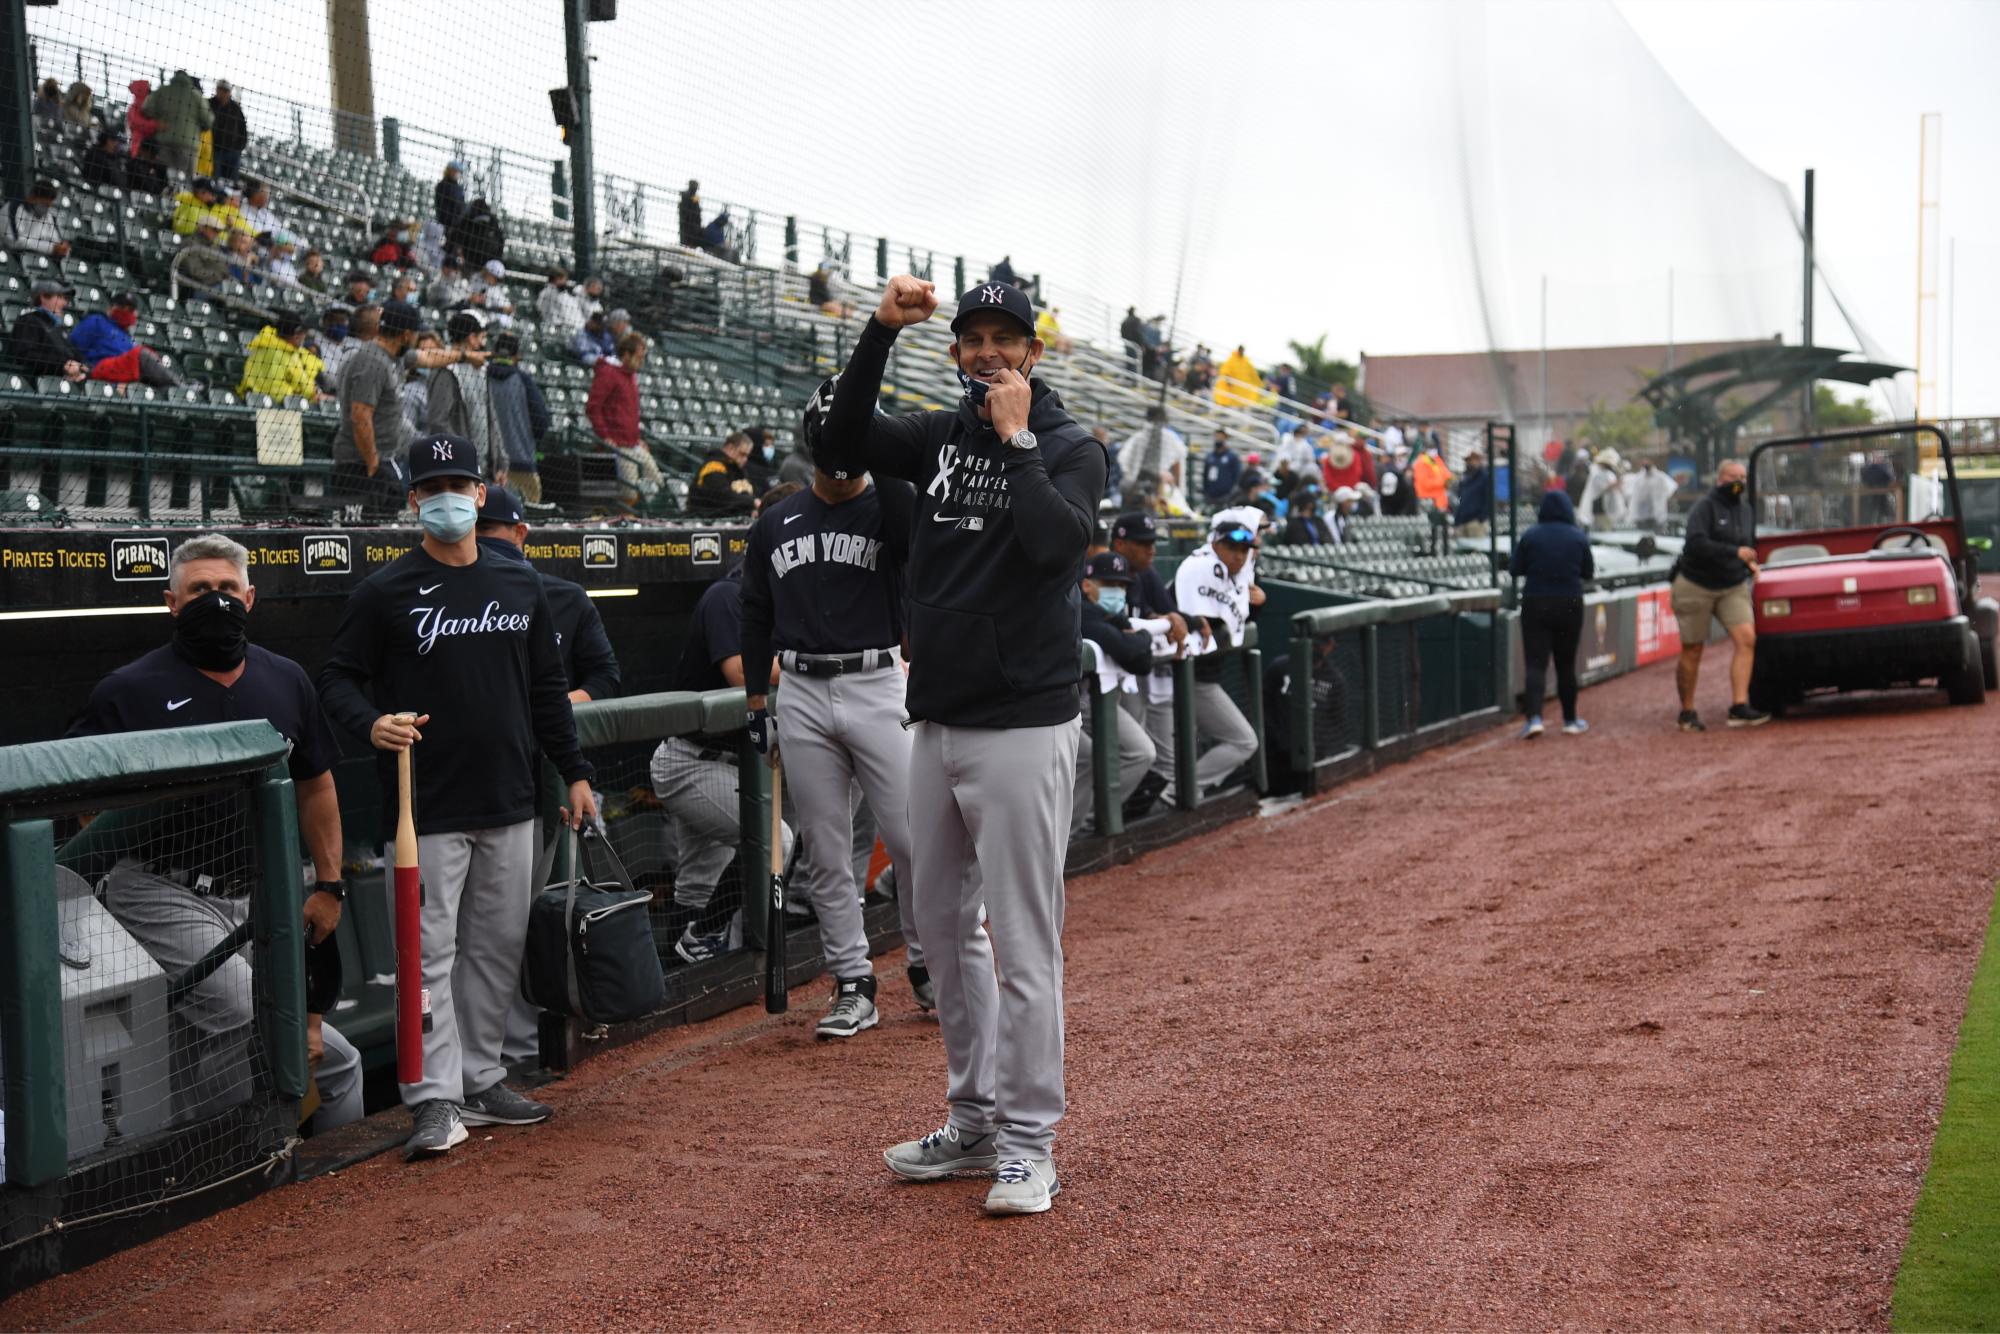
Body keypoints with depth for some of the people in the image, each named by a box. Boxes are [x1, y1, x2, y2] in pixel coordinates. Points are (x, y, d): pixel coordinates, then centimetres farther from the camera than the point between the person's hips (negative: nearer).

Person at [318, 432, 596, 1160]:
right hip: (428, 808, -5)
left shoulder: (520, 584, 11)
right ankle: (436, 1099, -1)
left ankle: (480, 1079, 23)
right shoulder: (385, 592, -3)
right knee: (430, 954, -5)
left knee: (499, 948, 11)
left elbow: (548, 687, 17)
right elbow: (337, 677, -2)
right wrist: (372, 723, -23)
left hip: (510, 806, 5)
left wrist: (575, 772, 14)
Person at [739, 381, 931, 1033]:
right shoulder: (775, 523, 10)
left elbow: (916, 524, -26)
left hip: (877, 690, -3)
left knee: (912, 839, -3)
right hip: (801, 696, 3)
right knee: (825, 853, 5)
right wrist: (756, 704, 12)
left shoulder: (887, 509, 1)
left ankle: (928, 966, 16)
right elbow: (756, 618, 16)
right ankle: (853, 985, 14)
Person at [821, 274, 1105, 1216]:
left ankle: (1028, 1145, 5)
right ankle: (975, 1121, 27)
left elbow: (1056, 541, -22)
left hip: (1023, 728, -7)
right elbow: (839, 444, -1)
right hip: (936, 721, 7)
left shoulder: (1071, 449, -3)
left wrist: (1017, 438, -17)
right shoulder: (940, 436, 12)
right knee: (944, 927, 14)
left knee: (1024, 940, -4)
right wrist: (880, 334, -8)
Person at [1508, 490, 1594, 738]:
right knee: (1566, 665, 13)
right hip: (1569, 605, 1)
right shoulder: (1578, 538, -2)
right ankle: (1570, 720, 21)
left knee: (1535, 663, -4)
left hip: (1535, 605, -1)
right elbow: (1588, 571, 7)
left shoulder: (1530, 536, -6)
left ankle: (1533, 717, -21)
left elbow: (1515, 569, -2)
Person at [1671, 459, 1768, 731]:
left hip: (1733, 586, 5)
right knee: (1692, 651, 1)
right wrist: (1735, 553, -26)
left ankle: (1739, 707, -19)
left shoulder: (1746, 510, 11)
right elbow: (1695, 544, -25)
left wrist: (1751, 562, 7)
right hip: (1696, 585, -5)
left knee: (1746, 638, -16)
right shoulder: (1705, 507, -11)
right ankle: (1687, 713, 14)